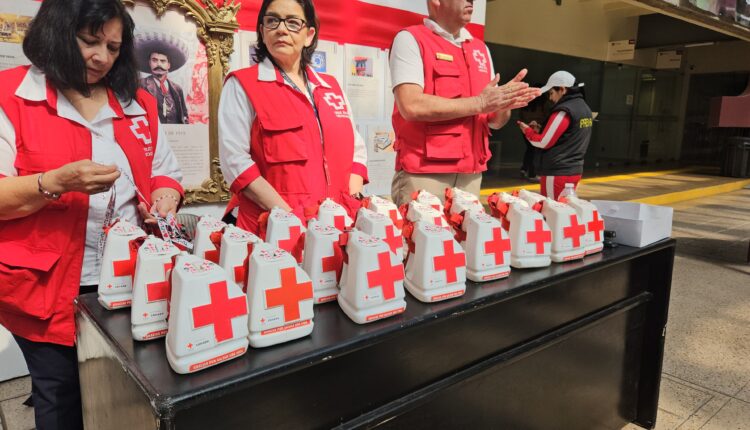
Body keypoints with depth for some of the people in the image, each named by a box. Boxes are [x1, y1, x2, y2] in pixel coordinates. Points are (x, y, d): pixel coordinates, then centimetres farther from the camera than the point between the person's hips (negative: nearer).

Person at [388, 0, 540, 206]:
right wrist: (479, 102, -13)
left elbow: (495, 121, 16)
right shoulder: (409, 39, -3)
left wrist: (505, 104, -7)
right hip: (423, 174, -6)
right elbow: (411, 106, -19)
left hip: (471, 175, 6)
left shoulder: (481, 49, 15)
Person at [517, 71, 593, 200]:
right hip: (574, 170, 9)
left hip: (557, 172, -9)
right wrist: (539, 131, 13)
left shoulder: (564, 110, -16)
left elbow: (544, 142, -14)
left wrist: (528, 131, 2)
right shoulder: (585, 109, 12)